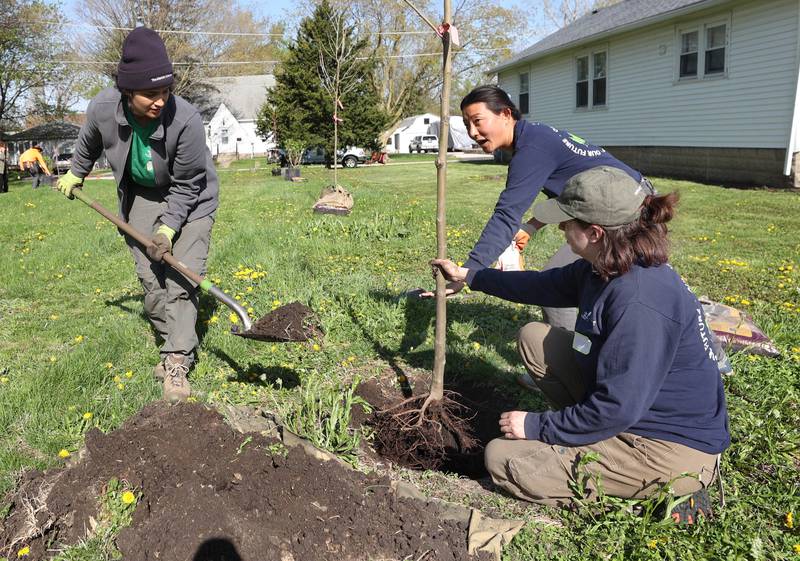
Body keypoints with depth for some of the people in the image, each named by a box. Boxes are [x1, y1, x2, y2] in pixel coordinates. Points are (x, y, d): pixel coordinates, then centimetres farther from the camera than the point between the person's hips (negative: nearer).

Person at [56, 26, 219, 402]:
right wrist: (75, 173, 21)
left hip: (189, 199, -3)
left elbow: (186, 186, -21)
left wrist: (168, 228, -25)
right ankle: (172, 341, 21)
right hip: (141, 196, 4)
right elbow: (88, 143, 6)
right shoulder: (103, 109, -21)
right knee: (150, 278, 1)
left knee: (181, 278, -12)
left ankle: (177, 363, -9)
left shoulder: (185, 119, -33)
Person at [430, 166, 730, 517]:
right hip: (639, 405, 9)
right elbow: (543, 286, 16)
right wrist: (469, 276, 22)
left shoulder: (640, 301, -31)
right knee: (534, 337, 7)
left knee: (502, 458, -10)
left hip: (672, 450, -9)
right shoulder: (604, 269, -2)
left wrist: (538, 427, -16)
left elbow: (618, 408, -29)